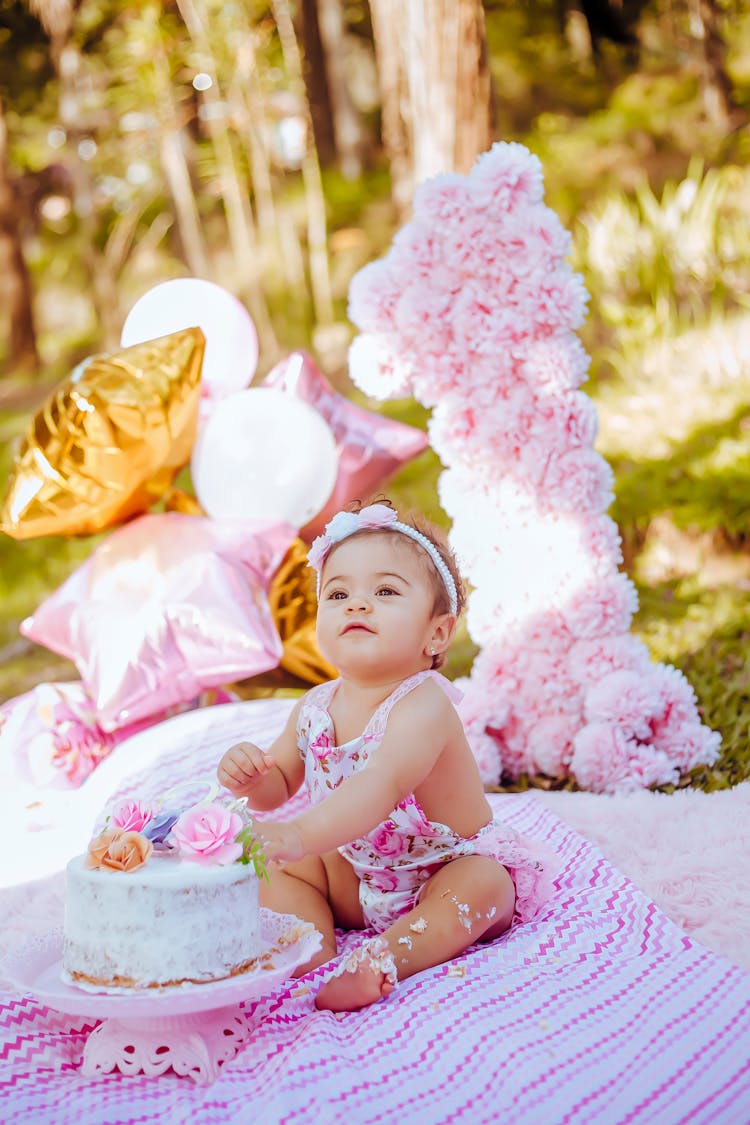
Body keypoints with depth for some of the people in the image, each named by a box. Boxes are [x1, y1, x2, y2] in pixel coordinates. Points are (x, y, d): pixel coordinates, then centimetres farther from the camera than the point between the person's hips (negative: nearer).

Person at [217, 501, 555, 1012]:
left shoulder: (423, 706, -31)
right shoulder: (314, 708, -7)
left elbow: (384, 785, -49)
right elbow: (281, 784, 8)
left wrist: (303, 834, -65)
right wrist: (252, 776, -19)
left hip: (456, 869, -6)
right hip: (361, 876, 7)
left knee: (480, 887, -34)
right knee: (281, 867, -1)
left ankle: (384, 958, -41)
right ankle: (315, 948, -17)